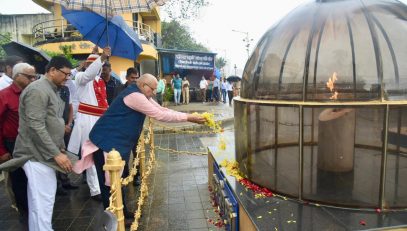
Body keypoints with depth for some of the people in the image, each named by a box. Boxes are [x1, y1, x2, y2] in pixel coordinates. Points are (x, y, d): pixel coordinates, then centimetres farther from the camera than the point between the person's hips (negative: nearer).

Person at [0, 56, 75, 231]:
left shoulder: (52, 90, 15)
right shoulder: (38, 90, -14)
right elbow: (36, 127, -21)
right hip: (37, 154, -9)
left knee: (39, 200, 14)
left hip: (45, 154, 9)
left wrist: (61, 149, 17)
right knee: (43, 200, -7)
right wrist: (56, 153, -20)